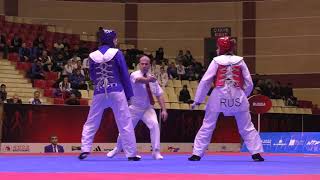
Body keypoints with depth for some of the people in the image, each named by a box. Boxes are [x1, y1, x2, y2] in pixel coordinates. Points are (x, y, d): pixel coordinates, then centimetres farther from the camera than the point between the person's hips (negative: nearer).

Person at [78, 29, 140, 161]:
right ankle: (131, 154, 4)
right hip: (116, 92, -2)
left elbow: (92, 77, 14)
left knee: (91, 123, 12)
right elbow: (125, 75, -1)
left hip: (99, 93, 2)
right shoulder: (117, 53, -4)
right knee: (125, 123, 4)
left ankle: (85, 150, 2)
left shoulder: (93, 56, 4)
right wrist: (129, 95, 6)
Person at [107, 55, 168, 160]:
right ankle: (117, 149, 37)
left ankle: (156, 152, -14)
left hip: (148, 108, 2)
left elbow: (159, 94, 1)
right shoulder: (134, 75, -17)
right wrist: (148, 79, -66)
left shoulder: (152, 78, -1)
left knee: (154, 124, -23)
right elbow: (139, 80, -42)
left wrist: (163, 110, -10)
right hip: (135, 108, -2)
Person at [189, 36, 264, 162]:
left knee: (207, 126, 9)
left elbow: (205, 81, -1)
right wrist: (243, 95, 24)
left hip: (219, 96, -1)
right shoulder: (240, 61, 6)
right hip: (237, 97, 1)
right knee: (247, 127, 11)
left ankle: (197, 154, 8)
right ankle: (256, 153, 5)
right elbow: (249, 83, 7)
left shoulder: (216, 61, 1)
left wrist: (197, 100, 5)